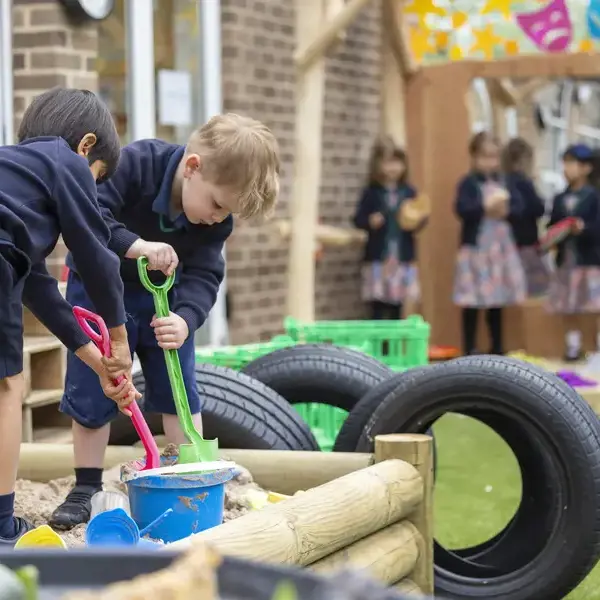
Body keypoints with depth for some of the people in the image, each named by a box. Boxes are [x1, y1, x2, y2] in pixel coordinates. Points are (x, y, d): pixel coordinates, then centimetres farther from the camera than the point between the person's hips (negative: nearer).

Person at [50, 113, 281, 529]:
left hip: (163, 296, 3)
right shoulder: (135, 164, -31)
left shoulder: (215, 219, -17)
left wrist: (185, 320, -39)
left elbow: (203, 276, -20)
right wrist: (136, 246, -49)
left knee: (179, 389, 2)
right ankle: (86, 488, 12)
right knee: (90, 393, 0)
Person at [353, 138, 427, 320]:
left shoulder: (409, 192, 3)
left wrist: (418, 223, -16)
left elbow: (419, 216, 6)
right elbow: (358, 219, -3)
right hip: (378, 257, -3)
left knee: (397, 306, 10)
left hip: (403, 256, 3)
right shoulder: (371, 192, -4)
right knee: (377, 307, -1)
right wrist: (370, 221, -23)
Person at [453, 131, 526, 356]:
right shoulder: (468, 183, -6)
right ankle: (469, 349, 3)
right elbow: (462, 209, -19)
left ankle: (497, 347, 21)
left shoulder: (504, 182, 10)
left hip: (501, 247, 5)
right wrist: (485, 207, -28)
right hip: (475, 247, -5)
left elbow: (518, 206, 2)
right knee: (472, 300, -3)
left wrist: (506, 211, -17)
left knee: (497, 299, 12)